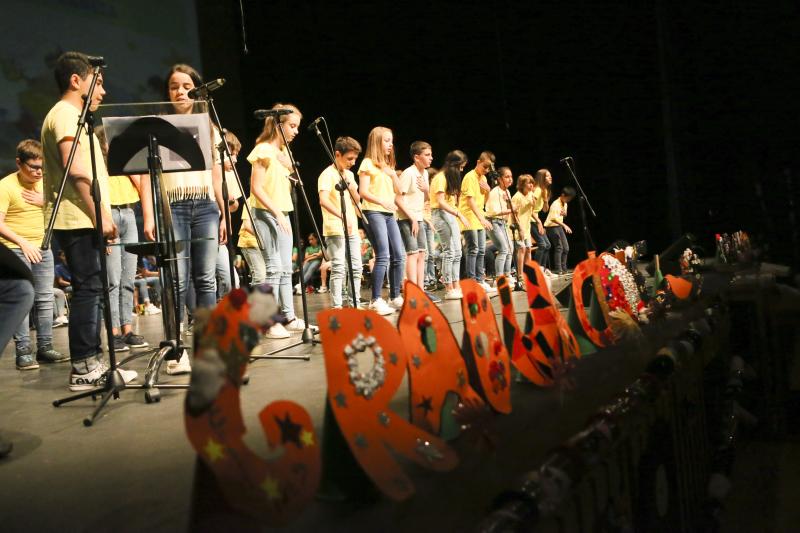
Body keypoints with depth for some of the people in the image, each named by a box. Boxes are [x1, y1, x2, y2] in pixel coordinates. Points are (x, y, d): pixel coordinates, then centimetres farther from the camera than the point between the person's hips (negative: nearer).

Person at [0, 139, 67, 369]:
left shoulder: (45, 183, 9)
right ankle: (23, 351, -4)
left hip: (42, 248, 6)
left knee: (45, 298, 6)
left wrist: (45, 202, -5)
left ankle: (45, 347, 12)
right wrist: (23, 242, -23)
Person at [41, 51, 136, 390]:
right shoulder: (66, 114, -8)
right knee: (88, 289, -9)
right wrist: (101, 216, -21)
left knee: (91, 290, 9)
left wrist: (100, 217, 18)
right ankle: (83, 368, -5)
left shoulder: (72, 117, 24)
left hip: (84, 221, 10)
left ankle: (91, 363, 14)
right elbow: (75, 169, -20)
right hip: (79, 220, -10)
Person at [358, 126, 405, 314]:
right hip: (374, 212, -8)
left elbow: (397, 191, 17)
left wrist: (393, 175, 1)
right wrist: (382, 201, -20)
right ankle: (375, 300, -12)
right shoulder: (368, 163, -1)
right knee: (383, 256, -15)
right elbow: (363, 192, -9)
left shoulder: (388, 165, 21)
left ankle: (395, 297, 11)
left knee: (398, 255, 3)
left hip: (389, 214, 8)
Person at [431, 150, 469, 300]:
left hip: (451, 216, 10)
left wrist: (457, 216, 6)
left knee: (457, 252, 7)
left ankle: (456, 287, 9)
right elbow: (440, 202, -17)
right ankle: (449, 289, -11)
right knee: (449, 251, -13)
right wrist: (459, 214, -21)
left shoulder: (451, 178, 21)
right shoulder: (441, 178, -8)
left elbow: (452, 201, 15)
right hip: (441, 214, -10)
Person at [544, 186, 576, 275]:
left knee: (566, 248, 7)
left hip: (559, 227, 9)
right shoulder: (556, 204, -18)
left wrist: (564, 213, 0)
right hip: (552, 227, -9)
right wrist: (564, 225, -39)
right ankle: (558, 270, -12)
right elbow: (553, 218, -30)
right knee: (559, 247, -14)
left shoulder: (565, 204, 10)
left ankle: (563, 269, 15)